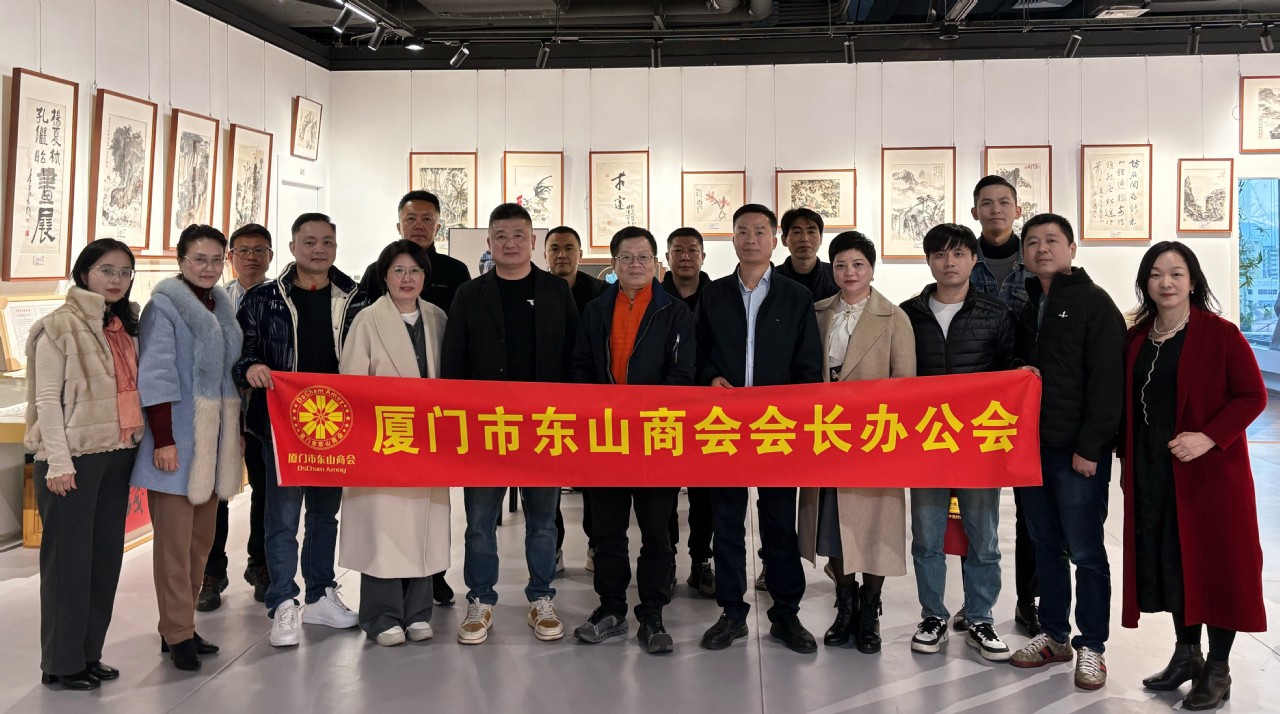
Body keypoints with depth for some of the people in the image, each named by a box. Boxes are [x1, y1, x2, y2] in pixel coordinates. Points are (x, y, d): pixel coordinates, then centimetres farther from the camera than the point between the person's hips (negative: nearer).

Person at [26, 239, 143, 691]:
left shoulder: (126, 326, 12)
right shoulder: (60, 326, -6)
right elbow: (47, 399, -10)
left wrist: (137, 445, 8)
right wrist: (58, 462, -15)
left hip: (117, 454, 6)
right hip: (74, 457, -6)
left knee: (106, 556, 10)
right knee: (68, 559, 1)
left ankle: (88, 653, 21)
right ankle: (61, 663, 12)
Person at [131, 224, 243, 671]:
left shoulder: (222, 307, 13)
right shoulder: (164, 306, -8)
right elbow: (155, 376, -14)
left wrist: (236, 431, 14)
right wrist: (164, 440, -19)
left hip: (215, 439, 7)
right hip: (177, 438, -7)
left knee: (202, 537, 10)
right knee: (175, 540, -3)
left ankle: (179, 626, 20)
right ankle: (178, 634, 5)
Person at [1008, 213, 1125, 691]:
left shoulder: (1094, 303, -6)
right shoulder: (1027, 306, 15)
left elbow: (1107, 382, -12)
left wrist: (1090, 447, -16)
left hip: (1077, 451, -6)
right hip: (1031, 445, 6)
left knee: (1085, 551, 1)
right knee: (1045, 545, 13)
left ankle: (1090, 646, 13)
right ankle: (1053, 636, 24)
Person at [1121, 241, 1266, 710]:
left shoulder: (1220, 334, -9)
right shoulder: (1137, 338, 7)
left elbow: (1253, 396, -10)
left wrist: (1210, 437, -21)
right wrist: (1126, 460, 10)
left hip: (1211, 470, -5)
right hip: (1153, 473, 5)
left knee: (1216, 562, 3)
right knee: (1169, 561, 12)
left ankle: (1217, 669, 16)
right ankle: (1186, 653, 29)